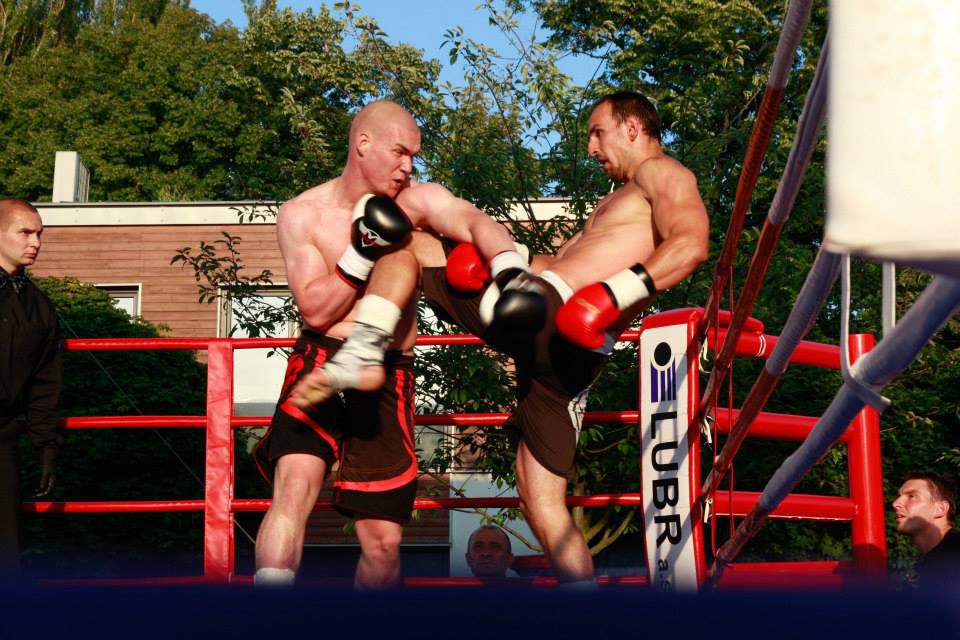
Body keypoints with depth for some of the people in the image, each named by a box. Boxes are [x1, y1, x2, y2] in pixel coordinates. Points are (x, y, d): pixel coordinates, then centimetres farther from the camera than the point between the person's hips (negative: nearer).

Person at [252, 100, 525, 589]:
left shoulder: (420, 201, -1)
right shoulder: (301, 215, -2)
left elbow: (475, 223, -20)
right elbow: (316, 310, -8)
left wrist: (509, 267, -40)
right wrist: (362, 251, -18)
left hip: (386, 379, 2)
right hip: (320, 366, -1)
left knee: (383, 540, 2)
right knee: (296, 484, -26)